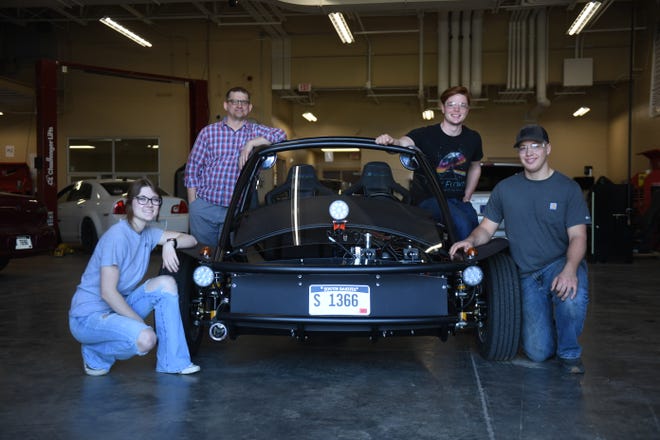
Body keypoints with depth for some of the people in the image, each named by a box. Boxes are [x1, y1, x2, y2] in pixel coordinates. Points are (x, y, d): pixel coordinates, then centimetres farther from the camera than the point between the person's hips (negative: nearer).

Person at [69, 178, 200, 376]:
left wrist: (171, 242, -18)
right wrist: (141, 323, -18)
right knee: (145, 339, -31)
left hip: (117, 306, 8)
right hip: (88, 315, -8)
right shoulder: (117, 235, -21)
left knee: (166, 283, -11)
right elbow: (107, 292, -23)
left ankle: (172, 362, -5)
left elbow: (191, 240, 3)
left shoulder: (147, 232, 3)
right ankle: (95, 354, 0)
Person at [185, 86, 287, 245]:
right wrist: (193, 204, 1)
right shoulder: (208, 132, 6)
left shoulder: (255, 131, 8)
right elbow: (192, 168, 7)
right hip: (204, 207, 0)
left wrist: (251, 143, -18)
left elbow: (281, 135, -9)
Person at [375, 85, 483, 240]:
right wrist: (391, 141, -56)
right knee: (462, 223, -29)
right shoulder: (426, 134, -10)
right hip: (429, 198, -5)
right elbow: (404, 142, -31)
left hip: (459, 200, 6)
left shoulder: (473, 138, 6)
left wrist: (467, 197, 13)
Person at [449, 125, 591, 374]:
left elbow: (578, 236, -8)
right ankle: (546, 324, 31)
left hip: (560, 263, -1)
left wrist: (570, 270, -27)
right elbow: (487, 228, 9)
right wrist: (470, 240, -14)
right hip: (527, 275, 2)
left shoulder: (568, 188, -1)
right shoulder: (505, 189, 7)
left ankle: (569, 353, -9)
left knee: (573, 295, -38)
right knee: (538, 352, -7)